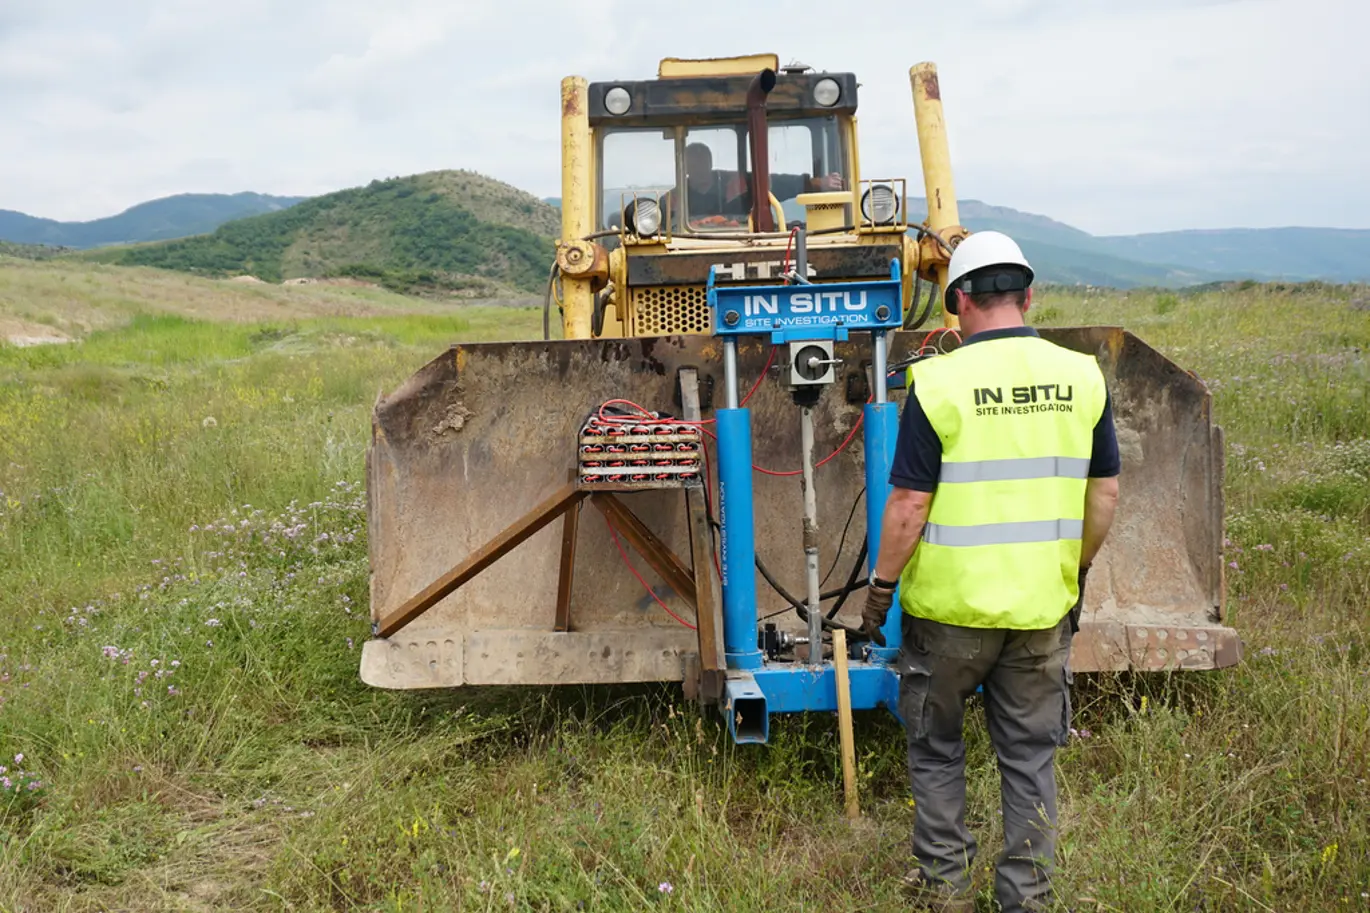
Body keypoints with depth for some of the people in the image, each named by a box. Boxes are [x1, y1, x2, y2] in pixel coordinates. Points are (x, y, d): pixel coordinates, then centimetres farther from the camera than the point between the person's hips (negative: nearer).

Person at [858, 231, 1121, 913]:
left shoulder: (939, 382, -13)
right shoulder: (1082, 377, -1)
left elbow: (908, 507, -13)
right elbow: (1104, 495, 5)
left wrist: (880, 588, -1)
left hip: (951, 605, -3)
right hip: (1043, 605, 3)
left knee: (936, 747, 17)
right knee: (1029, 754, 16)